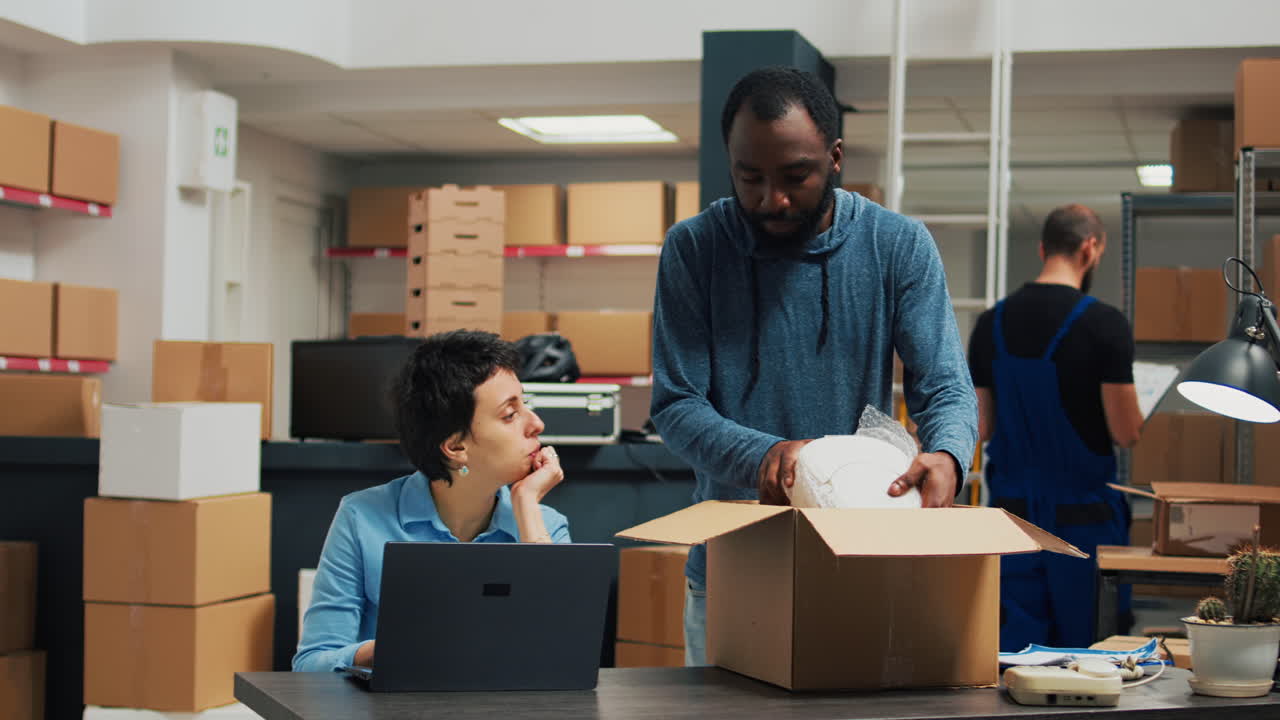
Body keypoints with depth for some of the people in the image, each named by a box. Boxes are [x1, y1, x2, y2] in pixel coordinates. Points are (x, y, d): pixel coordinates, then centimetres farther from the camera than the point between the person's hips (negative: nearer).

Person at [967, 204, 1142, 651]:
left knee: (1014, 650, 6)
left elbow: (983, 426, 7)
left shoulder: (991, 324, 2)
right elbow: (1126, 433, -12)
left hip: (1013, 510, 4)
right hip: (1084, 514, -4)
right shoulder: (1104, 324, -13)